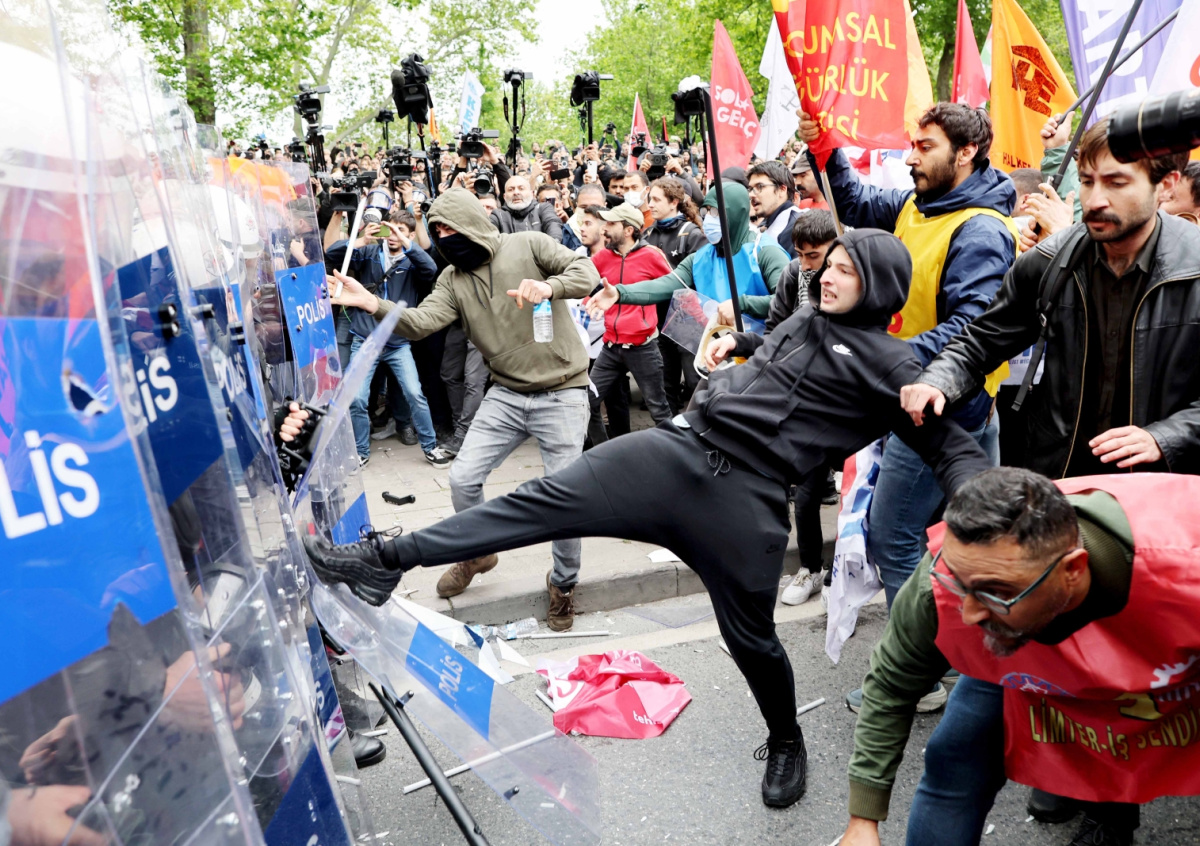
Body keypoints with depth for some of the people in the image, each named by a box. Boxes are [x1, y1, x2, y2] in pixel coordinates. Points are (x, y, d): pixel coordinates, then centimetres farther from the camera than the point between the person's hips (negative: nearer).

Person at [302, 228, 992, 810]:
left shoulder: (891, 365, 2)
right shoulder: (805, 320, 20)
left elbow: (955, 445, 1)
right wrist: (735, 343, 25)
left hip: (746, 497, -5)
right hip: (681, 446, 5)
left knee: (751, 635, 8)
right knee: (549, 500, -6)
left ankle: (787, 742, 40)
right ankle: (391, 559, -4)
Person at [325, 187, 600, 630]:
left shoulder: (528, 246, -6)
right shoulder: (453, 279, 6)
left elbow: (586, 272, -15)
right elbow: (421, 322, -9)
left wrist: (548, 286, -35)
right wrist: (372, 303, -25)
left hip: (561, 393, -4)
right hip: (506, 394, 5)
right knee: (463, 478, -1)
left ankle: (563, 582, 23)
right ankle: (478, 553, 29)